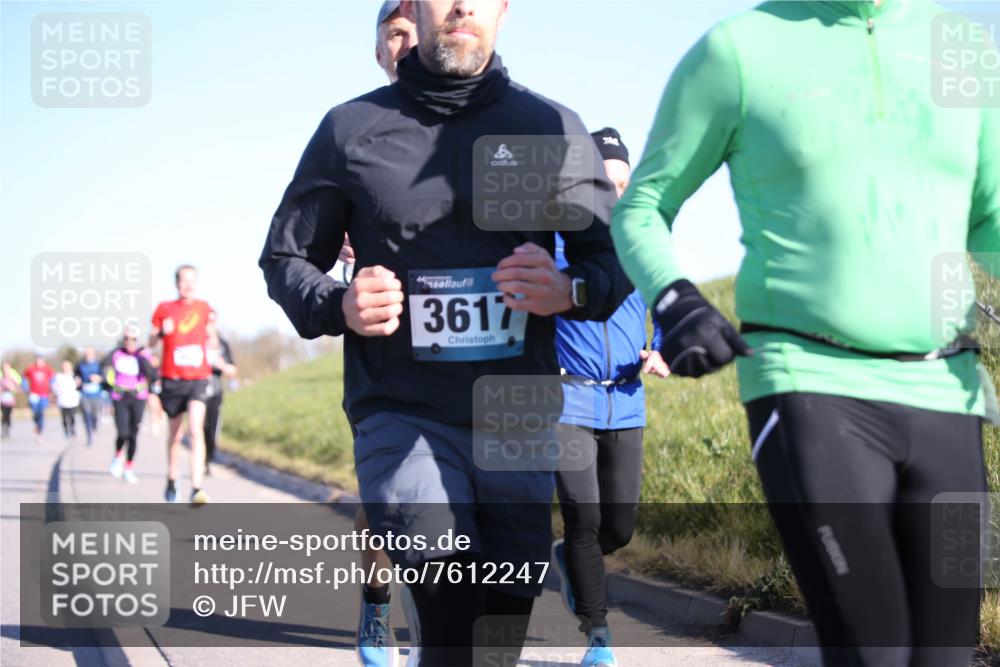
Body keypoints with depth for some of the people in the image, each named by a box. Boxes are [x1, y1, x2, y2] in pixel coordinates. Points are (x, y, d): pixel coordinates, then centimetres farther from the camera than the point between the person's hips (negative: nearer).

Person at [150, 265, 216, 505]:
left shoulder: (205, 308, 6)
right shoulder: (165, 309, 4)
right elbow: (151, 341, 6)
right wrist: (161, 332, -15)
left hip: (198, 379, -1)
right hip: (172, 379, 1)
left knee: (196, 430, -20)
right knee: (175, 435, 13)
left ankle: (197, 488, -26)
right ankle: (171, 480, 37)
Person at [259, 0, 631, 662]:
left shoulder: (553, 127, 7)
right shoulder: (352, 128, 6)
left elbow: (616, 255, 10)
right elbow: (285, 258, 13)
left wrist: (570, 290, -14)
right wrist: (338, 308, -9)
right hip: (402, 415, -2)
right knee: (451, 608, -24)